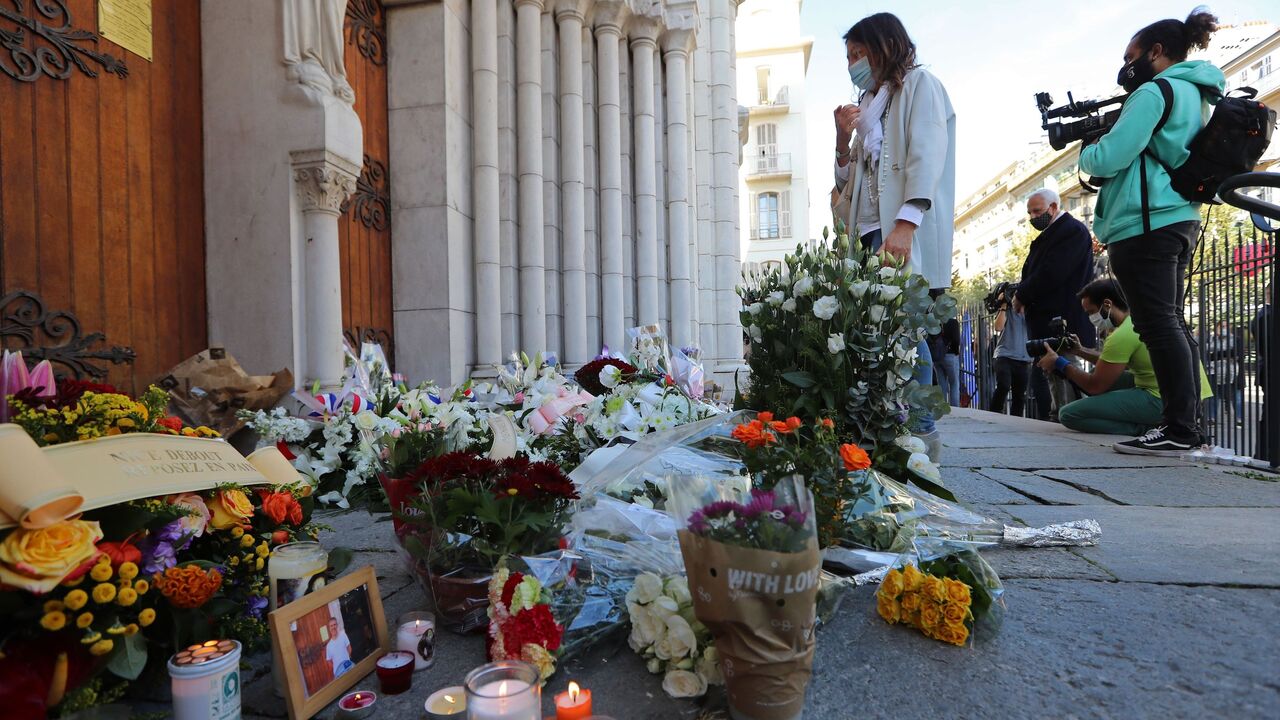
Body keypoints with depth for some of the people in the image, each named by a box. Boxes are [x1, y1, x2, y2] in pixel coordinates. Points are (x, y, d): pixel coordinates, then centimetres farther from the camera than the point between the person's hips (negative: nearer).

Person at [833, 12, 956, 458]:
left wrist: (905, 223, -23)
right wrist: (842, 139, 8)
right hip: (871, 232, 7)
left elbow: (926, 157, -9)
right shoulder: (869, 103, 27)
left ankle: (922, 432, -6)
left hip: (905, 233, -6)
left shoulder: (919, 84, 7)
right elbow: (847, 180, 25)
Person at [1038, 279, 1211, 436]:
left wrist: (1059, 363, 1)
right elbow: (1114, 362, 25)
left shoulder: (1123, 335, -16)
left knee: (1068, 414, -14)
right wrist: (1081, 350, 17)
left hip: (1162, 400, -10)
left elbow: (1095, 386, -10)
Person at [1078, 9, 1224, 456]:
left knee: (1158, 323, -12)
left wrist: (1085, 154, 7)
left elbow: (1110, 159, -13)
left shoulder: (1154, 91, -6)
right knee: (1171, 321, 10)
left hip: (1146, 223, -10)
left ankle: (1178, 429, -13)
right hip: (1180, 218, 10)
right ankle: (1190, 424, 13)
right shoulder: (1197, 93, 23)